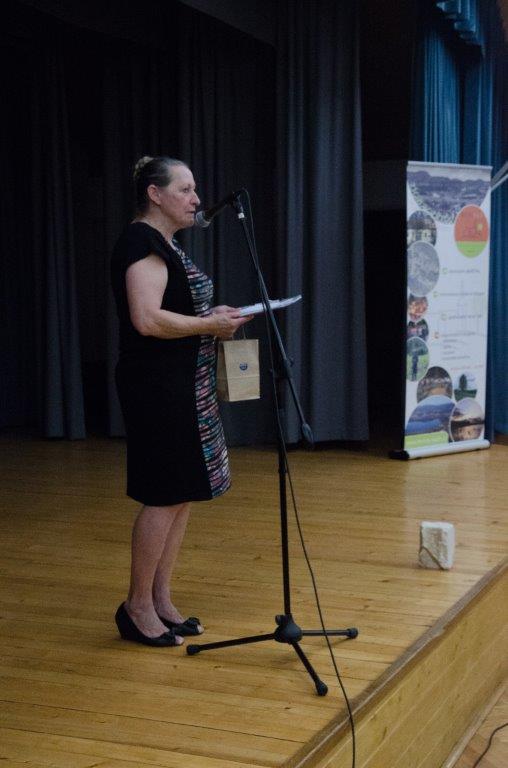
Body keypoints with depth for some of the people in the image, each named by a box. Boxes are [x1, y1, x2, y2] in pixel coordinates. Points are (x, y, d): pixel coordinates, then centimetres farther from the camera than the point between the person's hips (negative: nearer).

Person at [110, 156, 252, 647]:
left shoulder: (162, 243, 17)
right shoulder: (142, 242, -14)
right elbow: (147, 320, -25)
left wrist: (212, 318, 9)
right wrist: (210, 324, -14)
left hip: (182, 385, 10)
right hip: (157, 385, -10)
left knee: (182, 495, 11)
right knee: (165, 496, -5)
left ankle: (160, 602, 19)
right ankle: (137, 607, 7)